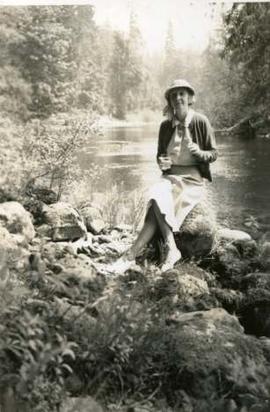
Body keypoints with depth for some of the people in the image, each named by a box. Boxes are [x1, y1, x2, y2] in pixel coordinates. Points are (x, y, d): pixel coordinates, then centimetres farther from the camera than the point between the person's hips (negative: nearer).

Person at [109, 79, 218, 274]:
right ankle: (171, 249, -27)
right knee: (158, 197, -31)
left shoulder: (201, 121, -3)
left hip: (193, 178, -4)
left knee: (159, 203, -29)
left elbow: (214, 154, 2)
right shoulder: (166, 125, 8)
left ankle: (131, 255, -26)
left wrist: (199, 152, -20)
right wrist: (162, 162, -7)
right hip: (171, 175, 4)